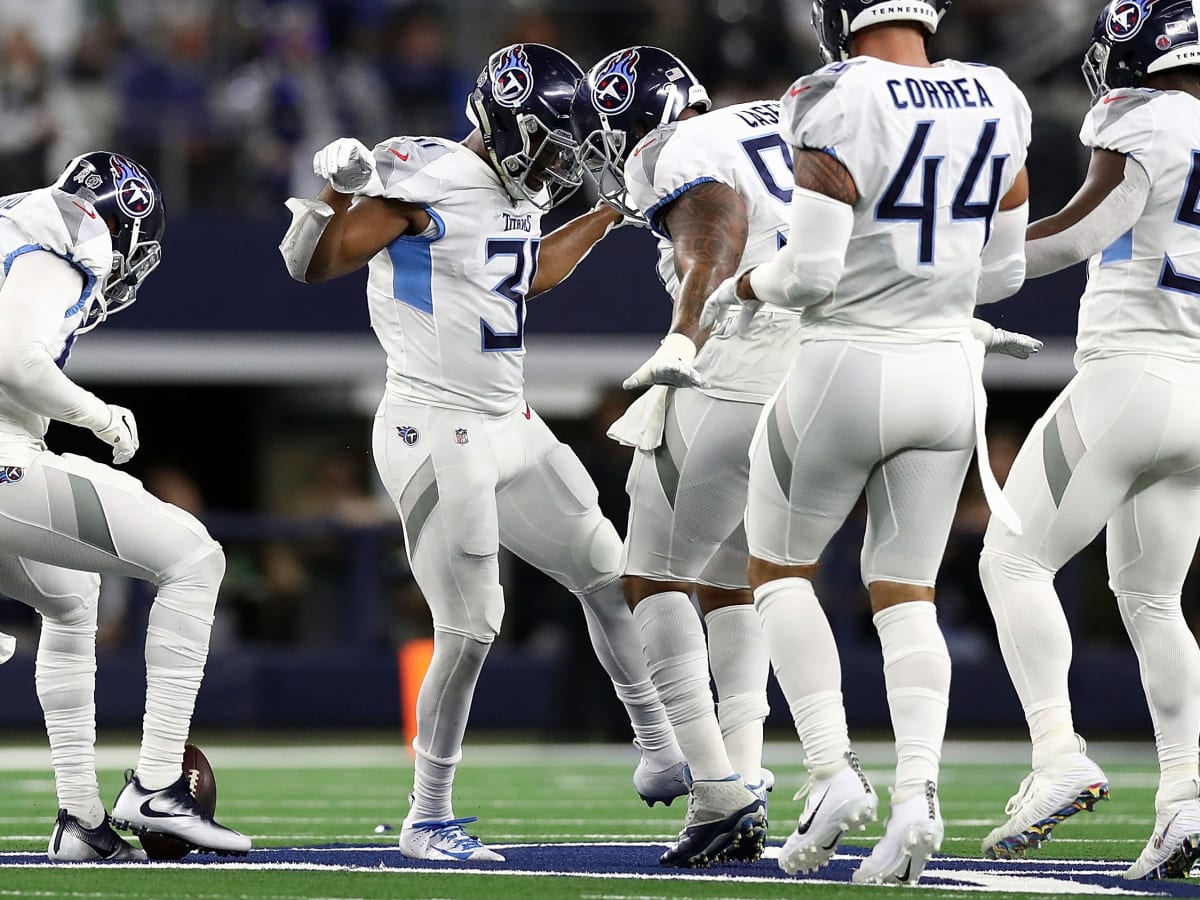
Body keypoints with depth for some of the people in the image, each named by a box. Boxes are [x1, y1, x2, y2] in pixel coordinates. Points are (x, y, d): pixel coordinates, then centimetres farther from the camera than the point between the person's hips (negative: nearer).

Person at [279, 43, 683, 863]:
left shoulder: (512, 195, 10)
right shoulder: (427, 180, -16)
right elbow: (312, 265, -17)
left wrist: (614, 209, 31)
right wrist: (340, 192, -35)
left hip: (509, 427, 9)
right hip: (437, 433, -9)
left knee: (609, 577, 13)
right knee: (470, 631, -9)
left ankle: (662, 758, 27)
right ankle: (428, 819, 5)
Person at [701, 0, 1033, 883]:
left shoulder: (839, 107, -16)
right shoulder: (997, 103, 3)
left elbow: (812, 271, -18)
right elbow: (1002, 270, 10)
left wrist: (744, 287, 2)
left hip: (847, 370, -5)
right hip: (948, 371, 5)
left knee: (779, 569, 15)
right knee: (905, 591, 13)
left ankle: (834, 769, 0)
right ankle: (918, 793, -8)